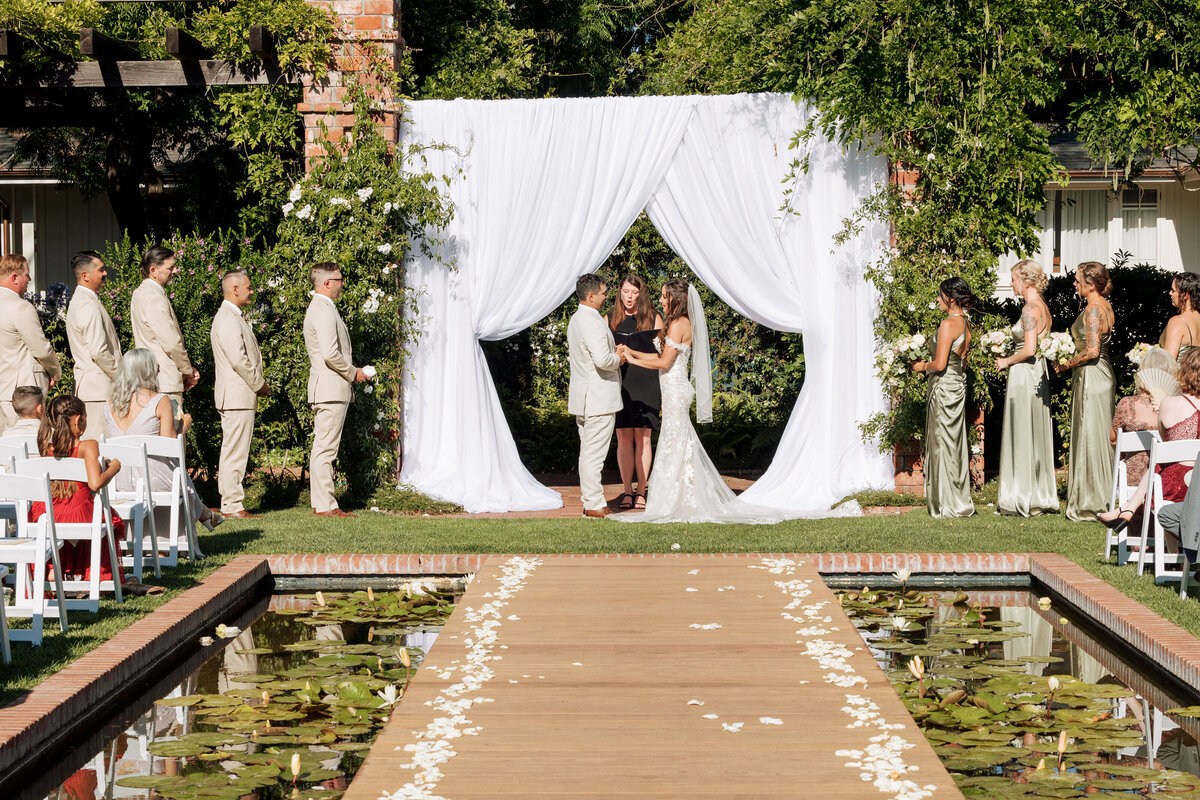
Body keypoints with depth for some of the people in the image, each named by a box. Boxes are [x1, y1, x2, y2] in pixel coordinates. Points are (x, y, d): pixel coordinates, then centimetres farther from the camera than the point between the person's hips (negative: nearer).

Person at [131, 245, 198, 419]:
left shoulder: (141, 293, 17)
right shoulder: (153, 297, -16)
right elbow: (172, 342, -18)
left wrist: (186, 369, 15)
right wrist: (188, 371, -3)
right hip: (165, 382, -10)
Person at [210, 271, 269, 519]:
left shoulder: (234, 317, 19)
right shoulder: (227, 319, -15)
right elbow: (239, 360, -21)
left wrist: (258, 384, 13)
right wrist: (260, 385, -10)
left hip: (241, 395, 11)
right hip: (238, 396, -11)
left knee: (234, 452, 12)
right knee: (234, 452, -9)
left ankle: (230, 504, 16)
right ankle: (232, 506, -7)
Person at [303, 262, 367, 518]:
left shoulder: (317, 308, 19)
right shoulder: (324, 311, -15)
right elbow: (330, 354, -23)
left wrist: (348, 375, 21)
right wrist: (353, 373, -10)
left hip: (326, 388, 11)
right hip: (331, 389, -11)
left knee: (322, 447, 12)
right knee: (326, 448, -9)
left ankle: (320, 501, 16)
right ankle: (325, 505, -9)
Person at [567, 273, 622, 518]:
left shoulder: (575, 319, 12)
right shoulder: (592, 323, -20)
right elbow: (602, 359, -30)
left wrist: (612, 351, 16)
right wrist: (618, 358, -9)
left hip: (583, 397, 10)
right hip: (599, 398, -10)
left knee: (587, 452, 14)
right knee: (594, 453, -5)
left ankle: (589, 499, 20)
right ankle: (594, 505, -2)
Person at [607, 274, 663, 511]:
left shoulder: (653, 318, 6)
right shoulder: (611, 318, 10)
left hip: (646, 382, -1)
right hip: (619, 382, 1)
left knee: (643, 438, -1)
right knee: (624, 437, 0)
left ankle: (641, 491, 6)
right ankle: (627, 491, 6)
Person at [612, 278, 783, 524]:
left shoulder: (678, 325, -14)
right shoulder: (683, 323, 15)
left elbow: (664, 363, -16)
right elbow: (662, 357, 16)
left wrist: (634, 360, -6)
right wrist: (632, 352, 14)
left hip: (675, 391, -10)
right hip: (676, 391, 10)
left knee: (674, 446, -5)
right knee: (682, 446, 12)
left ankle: (674, 505, -1)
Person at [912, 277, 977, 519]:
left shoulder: (948, 324, -17)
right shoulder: (965, 325, 11)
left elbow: (940, 364, -20)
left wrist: (923, 366, -1)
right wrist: (928, 364, 19)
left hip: (944, 387, -9)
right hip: (958, 384, 9)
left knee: (943, 444, -2)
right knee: (955, 444, 12)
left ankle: (948, 505, 1)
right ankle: (960, 502, 16)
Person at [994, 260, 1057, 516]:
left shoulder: (1030, 309, -15)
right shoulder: (1043, 308, 13)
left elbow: (1029, 349, -23)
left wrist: (1006, 361, -9)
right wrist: (1011, 359, 16)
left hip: (1024, 373, -9)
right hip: (1038, 373, 9)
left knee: (1022, 434, -3)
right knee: (1036, 434, 12)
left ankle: (1024, 501, 1)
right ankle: (1040, 497, 16)